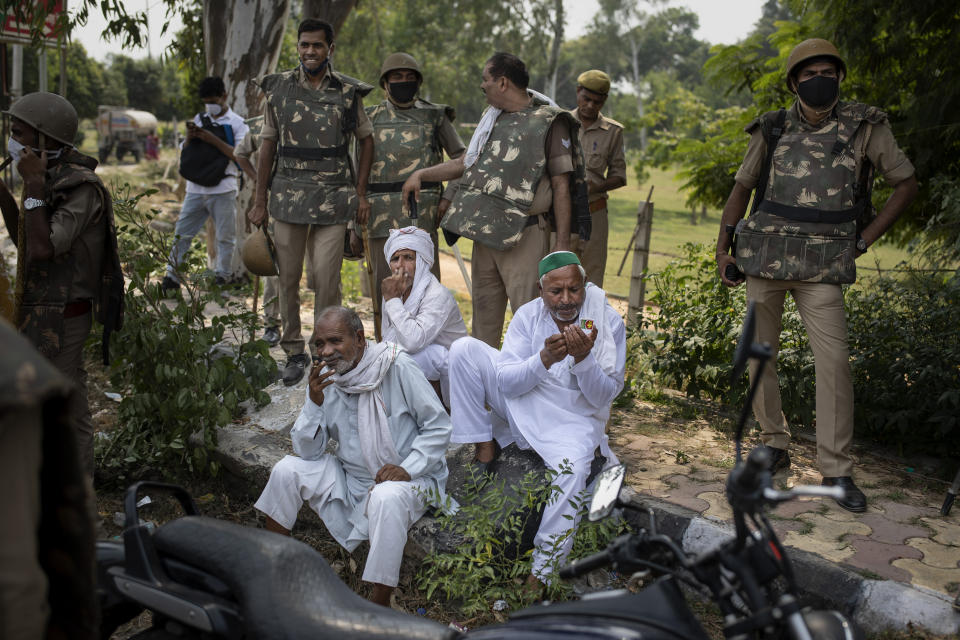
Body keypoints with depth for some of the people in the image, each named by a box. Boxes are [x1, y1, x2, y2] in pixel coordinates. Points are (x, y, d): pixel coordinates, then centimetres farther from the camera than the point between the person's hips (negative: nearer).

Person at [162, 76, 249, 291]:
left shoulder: (237, 123, 3)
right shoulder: (199, 119, 15)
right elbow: (186, 155, 17)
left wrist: (214, 140, -16)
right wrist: (189, 138, -4)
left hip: (223, 190, -4)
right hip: (196, 189, 4)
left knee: (225, 237, 4)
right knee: (181, 233, 2)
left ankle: (223, 276, 16)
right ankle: (171, 277, 6)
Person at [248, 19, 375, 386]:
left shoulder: (348, 92, 3)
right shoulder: (279, 89, 6)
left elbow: (366, 139, 11)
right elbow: (268, 145, 9)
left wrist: (360, 193, 3)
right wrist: (259, 201, 6)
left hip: (333, 200, -2)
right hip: (288, 196, 2)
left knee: (326, 280, -5)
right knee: (288, 279, 5)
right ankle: (293, 352, 19)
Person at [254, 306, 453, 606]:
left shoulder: (397, 367, -17)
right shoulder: (324, 378, -3)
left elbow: (439, 426, -12)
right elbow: (308, 451, -4)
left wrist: (408, 468, -24)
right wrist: (314, 403, -19)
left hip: (402, 478, -5)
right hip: (349, 475, 5)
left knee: (387, 498, -36)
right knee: (287, 470, -9)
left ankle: (379, 607, -25)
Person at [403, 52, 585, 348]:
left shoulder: (550, 122, -5)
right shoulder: (491, 119, 16)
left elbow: (561, 186, -7)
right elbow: (465, 162, 26)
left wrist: (562, 244, -11)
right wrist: (422, 174, 15)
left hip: (523, 237, -7)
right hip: (484, 234, 7)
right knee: (484, 313, 13)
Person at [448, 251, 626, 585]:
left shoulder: (608, 322, -10)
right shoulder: (528, 315, -6)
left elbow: (603, 396, -12)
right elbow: (506, 382, -12)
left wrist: (583, 358, -31)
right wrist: (545, 359, -30)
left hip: (572, 418, -3)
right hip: (519, 403, 3)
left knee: (574, 466, -37)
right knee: (464, 348, -11)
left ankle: (542, 573, -26)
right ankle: (484, 446, -3)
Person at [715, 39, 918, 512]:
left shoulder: (864, 128, 1)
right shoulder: (771, 131, 5)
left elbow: (906, 184, 10)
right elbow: (741, 189, 14)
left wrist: (864, 240, 2)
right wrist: (722, 251, 6)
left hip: (823, 266, -2)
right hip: (763, 259, 2)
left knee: (833, 361, -10)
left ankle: (836, 470, 0)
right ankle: (774, 446, 23)